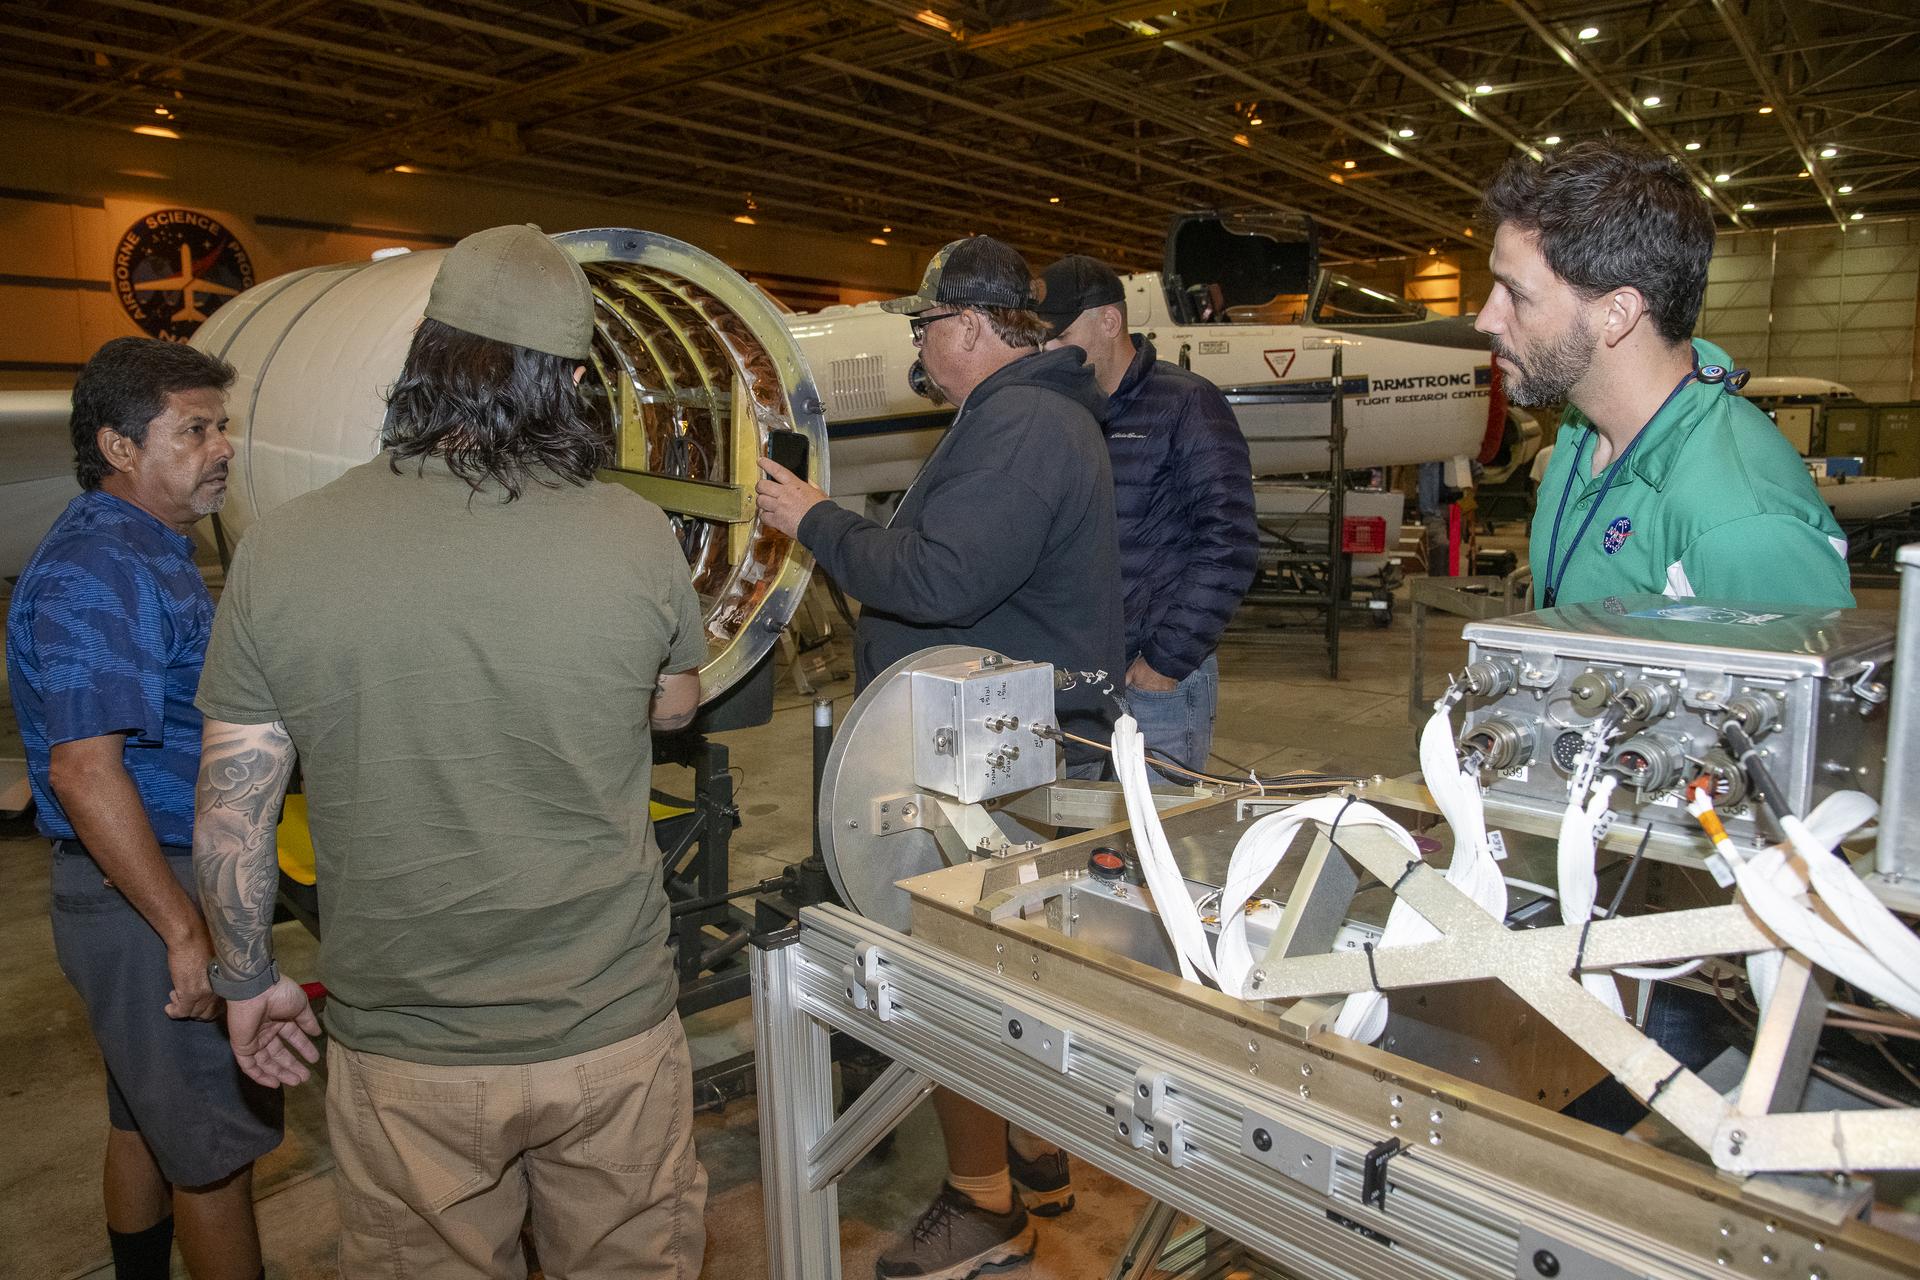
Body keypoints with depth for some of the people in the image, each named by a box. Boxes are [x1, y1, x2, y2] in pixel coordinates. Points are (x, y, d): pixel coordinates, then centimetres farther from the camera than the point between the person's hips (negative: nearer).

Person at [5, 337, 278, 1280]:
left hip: (151, 883, 10)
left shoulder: (152, 551, 12)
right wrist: (185, 930, -26)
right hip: (146, 897, -10)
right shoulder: (96, 573, -21)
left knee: (145, 1124, 23)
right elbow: (84, 769, -28)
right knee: (218, 1145, 2)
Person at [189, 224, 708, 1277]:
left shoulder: (281, 551, -13)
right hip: (612, 1033, 0)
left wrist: (247, 982, 12)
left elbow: (229, 819, -4)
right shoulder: (638, 537, -14)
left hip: (404, 1054, 1)